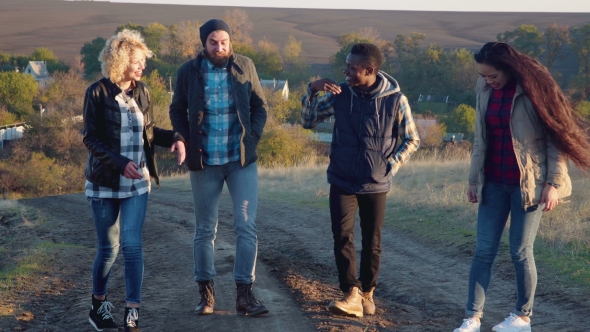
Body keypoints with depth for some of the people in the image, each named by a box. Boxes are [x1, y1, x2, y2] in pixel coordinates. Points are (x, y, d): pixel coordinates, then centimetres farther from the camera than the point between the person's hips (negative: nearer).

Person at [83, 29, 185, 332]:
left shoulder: (141, 91, 4)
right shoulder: (98, 92, -10)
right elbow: (90, 138, -11)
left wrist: (173, 138, -7)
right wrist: (120, 162, -24)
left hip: (137, 183, 3)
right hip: (105, 182, -3)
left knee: (132, 245, -5)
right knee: (109, 248, 6)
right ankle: (98, 304, 29)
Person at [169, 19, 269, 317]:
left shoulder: (245, 66, 0)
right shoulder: (188, 71, -2)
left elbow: (260, 105, 7)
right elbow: (177, 111, 8)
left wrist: (253, 137, -6)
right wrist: (187, 142, -5)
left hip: (242, 160, 0)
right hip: (205, 162, 0)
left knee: (246, 227, -5)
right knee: (205, 230, 8)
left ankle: (245, 294, 1)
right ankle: (206, 292, 19)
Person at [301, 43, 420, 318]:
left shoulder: (395, 100, -9)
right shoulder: (339, 93, -4)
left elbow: (412, 140, 2)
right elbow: (308, 121, 3)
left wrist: (390, 165, -8)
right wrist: (312, 91, -12)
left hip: (375, 185, -1)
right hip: (342, 182, 1)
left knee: (372, 242, 9)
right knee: (342, 236, -13)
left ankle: (366, 292, 26)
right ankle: (351, 294, -14)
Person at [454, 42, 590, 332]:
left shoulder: (533, 88, -11)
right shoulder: (485, 90, 5)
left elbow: (557, 135, -9)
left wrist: (554, 182, -12)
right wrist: (474, 178, 13)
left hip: (528, 183, -5)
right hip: (494, 183, 5)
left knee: (520, 252, 1)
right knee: (483, 250, 1)